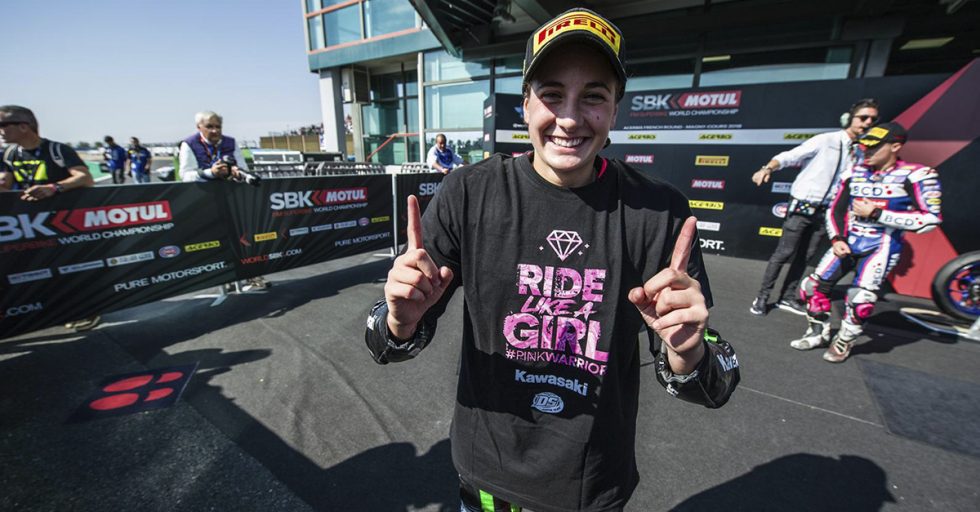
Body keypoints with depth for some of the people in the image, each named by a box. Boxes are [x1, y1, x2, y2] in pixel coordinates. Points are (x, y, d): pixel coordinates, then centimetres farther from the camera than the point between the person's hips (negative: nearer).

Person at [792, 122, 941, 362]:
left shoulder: (916, 176, -9)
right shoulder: (854, 174, 5)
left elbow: (930, 219, -14)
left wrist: (876, 213, -18)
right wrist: (837, 239, -3)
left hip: (882, 245, -5)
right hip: (848, 242, 5)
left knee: (860, 298, -17)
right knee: (813, 286, 0)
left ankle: (844, 341, 10)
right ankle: (819, 332, 23)